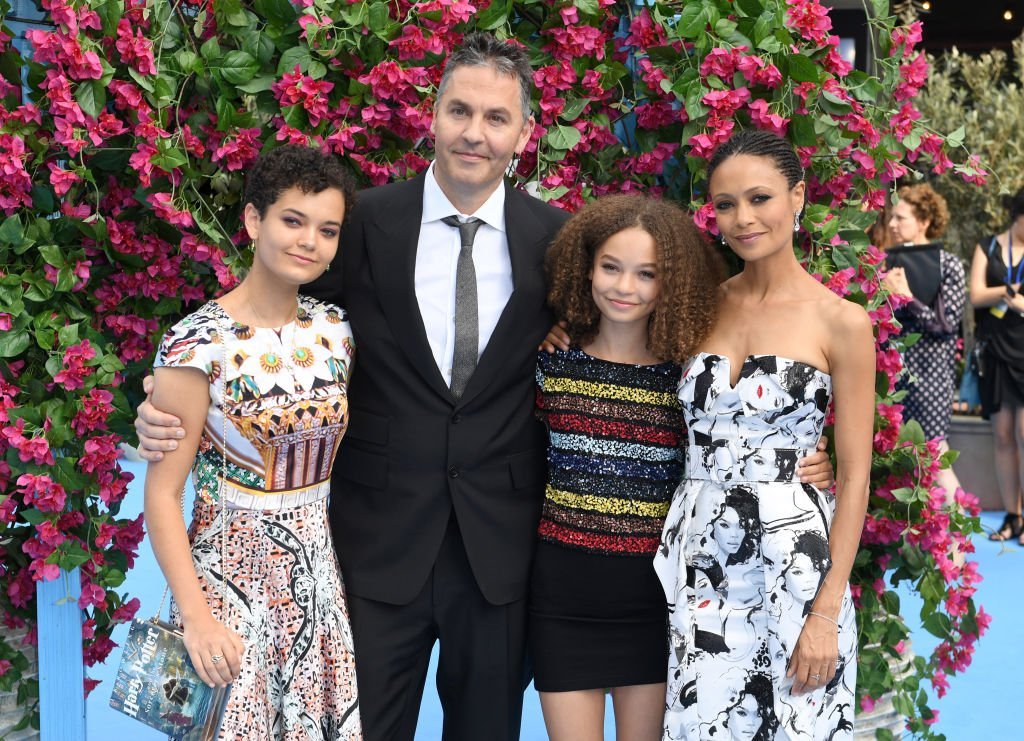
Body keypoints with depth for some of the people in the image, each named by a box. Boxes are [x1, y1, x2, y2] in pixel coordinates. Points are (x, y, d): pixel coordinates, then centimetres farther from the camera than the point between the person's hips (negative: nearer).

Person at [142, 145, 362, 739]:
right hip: (231, 579, -5)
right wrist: (195, 618, -18)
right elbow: (162, 493, -13)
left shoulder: (337, 330, 2)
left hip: (320, 579, 5)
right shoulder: (199, 345, -15)